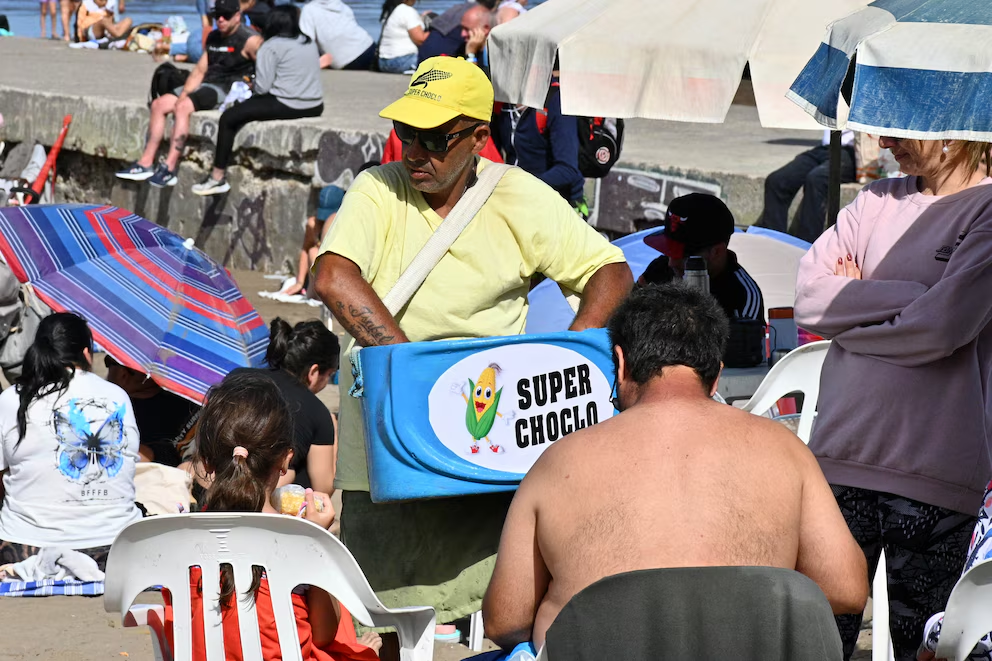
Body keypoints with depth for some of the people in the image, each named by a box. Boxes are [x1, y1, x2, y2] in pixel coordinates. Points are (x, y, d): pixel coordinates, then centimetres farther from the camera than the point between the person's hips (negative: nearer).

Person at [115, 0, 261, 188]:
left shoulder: (249, 40, -9)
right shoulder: (213, 38, 17)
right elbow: (200, 70, 17)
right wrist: (184, 93, 0)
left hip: (228, 90, -9)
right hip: (206, 85, 9)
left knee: (182, 107, -29)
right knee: (159, 104, -2)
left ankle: (170, 169, -31)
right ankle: (145, 163, -5)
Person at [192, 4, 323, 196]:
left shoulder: (271, 47, -9)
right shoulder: (309, 43, 12)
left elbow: (262, 86, -14)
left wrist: (253, 92, 10)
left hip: (288, 106, -9)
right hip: (315, 106, 9)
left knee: (229, 118, 2)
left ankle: (218, 178, 3)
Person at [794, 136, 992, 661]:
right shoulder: (876, 201, 13)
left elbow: (945, 326, -15)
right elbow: (807, 297, 1)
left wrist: (853, 303, 0)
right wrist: (907, 296, -9)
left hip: (934, 472, -4)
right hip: (843, 455, 4)